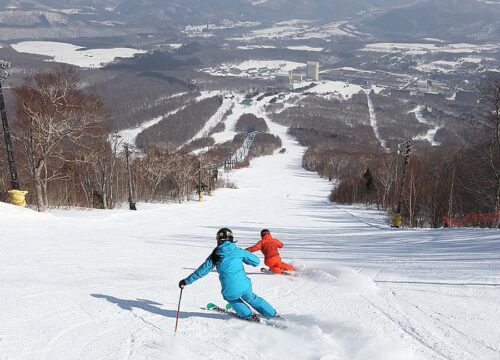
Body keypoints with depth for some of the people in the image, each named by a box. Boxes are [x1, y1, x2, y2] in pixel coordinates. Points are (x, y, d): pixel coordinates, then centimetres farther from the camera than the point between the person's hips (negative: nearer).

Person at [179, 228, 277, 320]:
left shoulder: (215, 256, 0)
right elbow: (256, 261, 7)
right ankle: (272, 314, 37)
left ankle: (248, 315, 33)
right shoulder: (238, 251, -1)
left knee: (231, 298, 35)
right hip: (244, 286, 1)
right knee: (252, 299, 31)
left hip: (230, 291, -1)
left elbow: (201, 271, 6)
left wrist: (186, 281, 17)